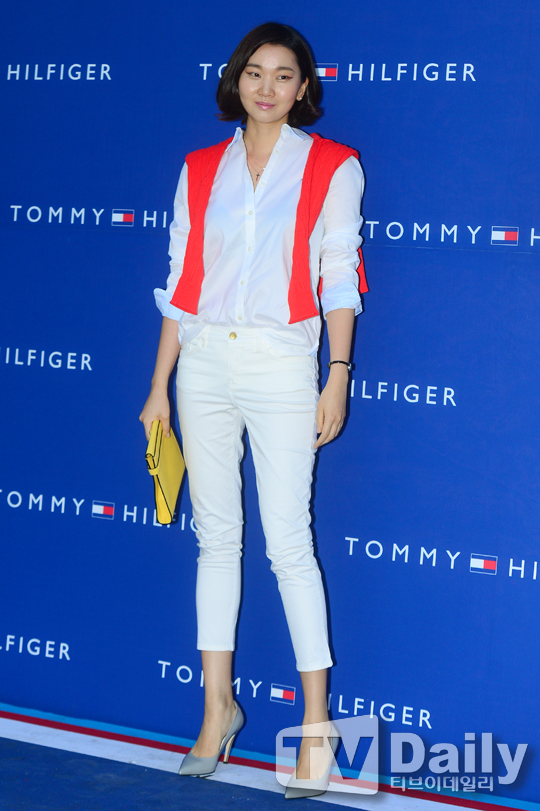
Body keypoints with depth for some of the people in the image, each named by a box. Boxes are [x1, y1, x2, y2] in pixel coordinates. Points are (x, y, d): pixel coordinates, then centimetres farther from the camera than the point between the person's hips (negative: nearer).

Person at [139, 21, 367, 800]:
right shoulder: (201, 171, 10)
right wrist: (160, 386, 8)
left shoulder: (331, 167, 1)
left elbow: (339, 277, -2)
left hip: (282, 364, -4)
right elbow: (182, 283, 11)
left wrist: (338, 378, -9)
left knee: (289, 543, -5)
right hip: (205, 363, 4)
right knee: (216, 536, 8)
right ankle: (218, 705, 19)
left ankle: (316, 722, 4)